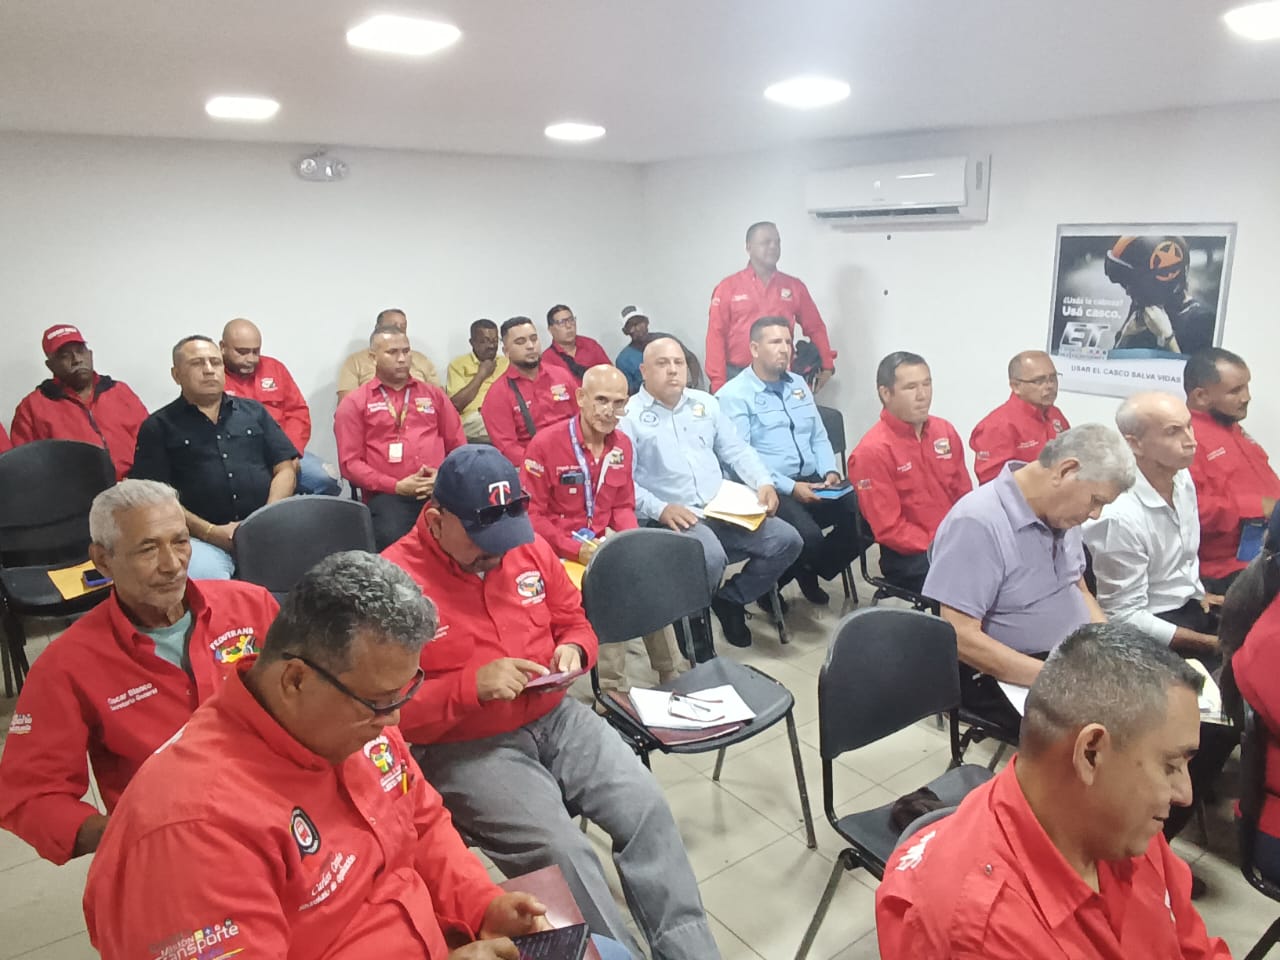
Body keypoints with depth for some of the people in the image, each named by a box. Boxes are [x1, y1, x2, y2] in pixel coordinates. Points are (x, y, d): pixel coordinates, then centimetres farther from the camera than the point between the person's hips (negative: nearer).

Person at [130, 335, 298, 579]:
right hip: (202, 538, -2)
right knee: (202, 576, -35)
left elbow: (286, 468, 12)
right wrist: (210, 532, -11)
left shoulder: (253, 411, 19)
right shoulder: (158, 427, 12)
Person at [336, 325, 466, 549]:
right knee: (393, 539, -35)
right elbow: (350, 462, 5)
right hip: (388, 494, -2)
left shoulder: (433, 394, 22)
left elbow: (458, 446, 18)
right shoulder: (355, 402, 13)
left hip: (439, 490, 2)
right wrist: (396, 486, -8)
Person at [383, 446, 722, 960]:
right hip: (463, 748, -5)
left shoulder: (530, 549, 2)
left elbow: (575, 622, 16)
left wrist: (573, 651, -8)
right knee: (563, 851, -23)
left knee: (646, 804, -11)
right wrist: (474, 685, -26)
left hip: (554, 719, 5)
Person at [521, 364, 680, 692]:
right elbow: (530, 515, -12)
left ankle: (669, 677, 0)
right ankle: (613, 687, -16)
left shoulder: (622, 445, 6)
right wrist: (577, 549, -21)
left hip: (605, 547, 5)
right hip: (559, 552, -5)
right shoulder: (546, 444, -12)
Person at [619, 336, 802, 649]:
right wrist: (660, 509, -23)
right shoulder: (628, 415, -2)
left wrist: (763, 482, -1)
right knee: (711, 557, -35)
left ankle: (730, 599, 11)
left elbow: (736, 450, 17)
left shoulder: (706, 403, 18)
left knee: (787, 540, -8)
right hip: (673, 519, -6)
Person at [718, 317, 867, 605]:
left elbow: (819, 437, 21)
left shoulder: (799, 384, 19)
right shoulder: (734, 395, -5)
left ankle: (811, 570, 10)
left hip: (812, 480, 7)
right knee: (808, 535, -32)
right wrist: (789, 487, -20)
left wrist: (829, 470, 0)